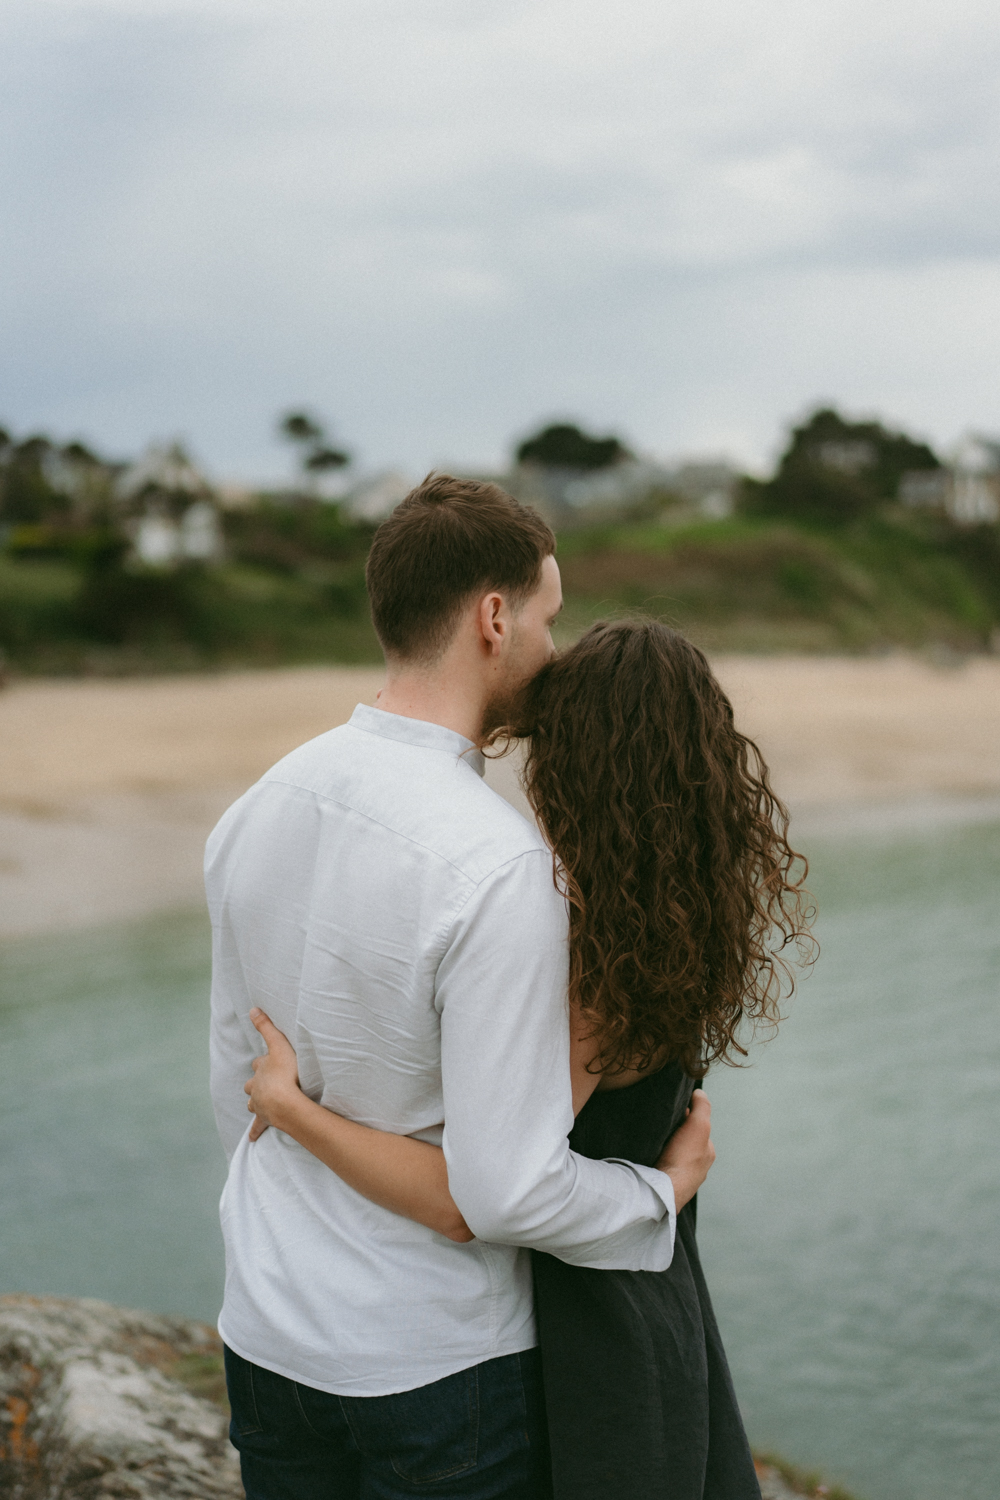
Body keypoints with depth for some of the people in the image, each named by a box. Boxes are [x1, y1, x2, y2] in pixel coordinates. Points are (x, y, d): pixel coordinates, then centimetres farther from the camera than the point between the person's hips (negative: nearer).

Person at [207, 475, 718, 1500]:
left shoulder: (256, 813, -3)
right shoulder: (498, 867, -26)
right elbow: (507, 1189, -25)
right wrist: (664, 1191, -6)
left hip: (267, 1337, 6)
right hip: (437, 1363, -6)